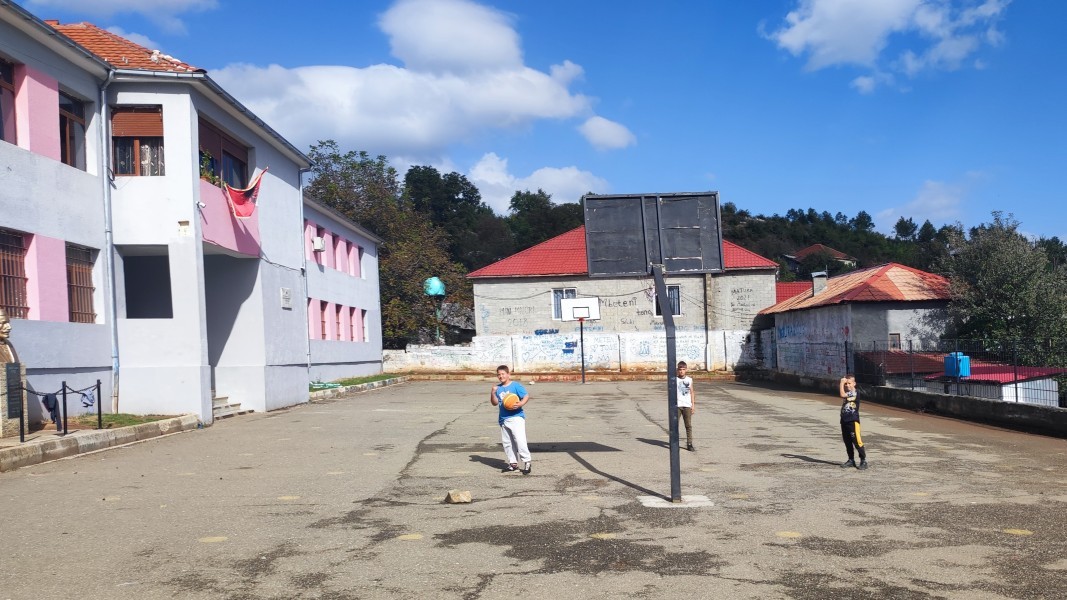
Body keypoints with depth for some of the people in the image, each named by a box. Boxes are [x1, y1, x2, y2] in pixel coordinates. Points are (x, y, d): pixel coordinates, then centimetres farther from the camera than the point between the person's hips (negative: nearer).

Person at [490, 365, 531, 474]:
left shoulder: (516, 385, -5)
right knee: (506, 442, 11)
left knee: (520, 440, -16)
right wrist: (493, 393, -8)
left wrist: (521, 404, -26)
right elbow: (494, 403, 9)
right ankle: (513, 463, 21)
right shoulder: (498, 388, 11)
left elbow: (526, 396, -8)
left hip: (516, 417, -7)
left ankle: (527, 461, -8)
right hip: (503, 419, 7)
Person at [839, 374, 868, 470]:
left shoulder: (855, 393, -14)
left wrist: (842, 383, -17)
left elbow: (842, 395, -23)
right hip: (844, 421, 9)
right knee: (847, 442, 14)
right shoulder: (847, 392, 12)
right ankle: (851, 460, 23)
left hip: (853, 421, -9)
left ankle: (863, 461, -3)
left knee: (857, 441, -8)